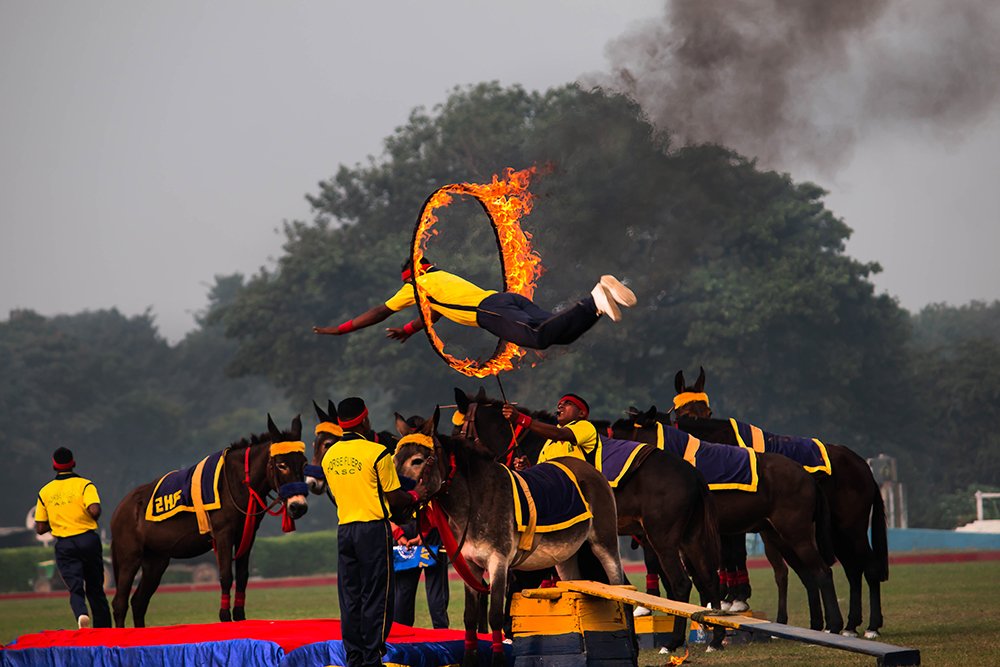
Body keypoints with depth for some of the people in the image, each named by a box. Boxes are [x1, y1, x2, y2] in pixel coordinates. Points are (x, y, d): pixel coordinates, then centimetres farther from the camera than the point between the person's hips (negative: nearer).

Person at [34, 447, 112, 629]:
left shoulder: (45, 492, 6)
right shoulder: (84, 484, -3)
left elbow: (40, 528, 6)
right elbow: (94, 510, -21)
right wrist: (92, 519, 2)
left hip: (64, 546, 1)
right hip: (88, 540, -1)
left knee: (75, 588, -5)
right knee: (95, 588, 12)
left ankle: (81, 613, -35)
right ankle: (104, 628, 14)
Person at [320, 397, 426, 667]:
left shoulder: (329, 456, 8)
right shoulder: (377, 453, -10)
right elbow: (394, 499, -7)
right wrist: (415, 495, 12)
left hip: (344, 530, 6)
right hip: (374, 528, -5)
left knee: (350, 598, 9)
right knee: (376, 598, -1)